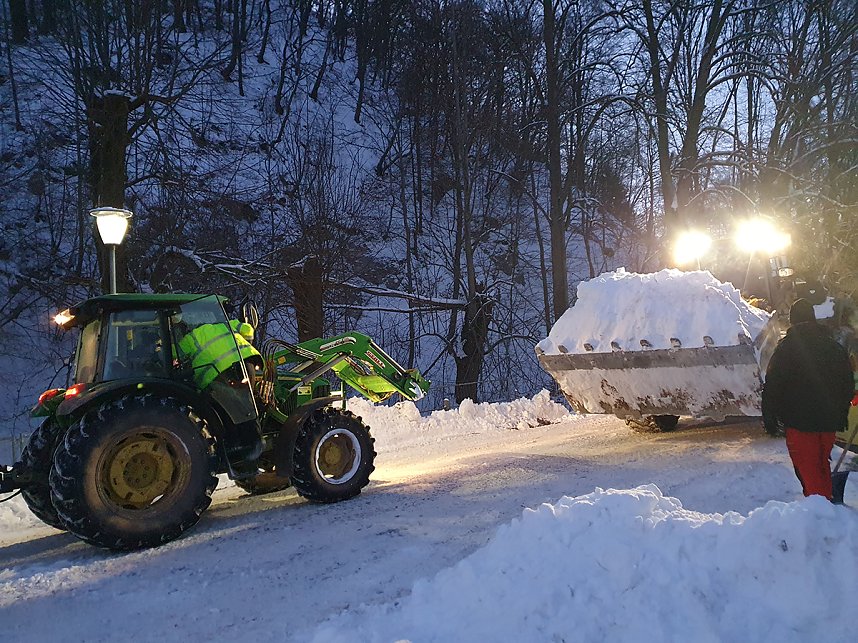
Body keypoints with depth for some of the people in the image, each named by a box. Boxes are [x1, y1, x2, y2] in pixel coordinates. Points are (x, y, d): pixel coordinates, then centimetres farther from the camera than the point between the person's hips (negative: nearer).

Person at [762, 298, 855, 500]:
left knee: (807, 469, 0)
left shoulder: (785, 348, -8)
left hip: (799, 421, -5)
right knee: (822, 465, 19)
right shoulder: (835, 347, 8)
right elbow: (848, 386, 15)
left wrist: (769, 419, -3)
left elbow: (771, 387, -10)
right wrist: (841, 416, 24)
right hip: (829, 421, 5)